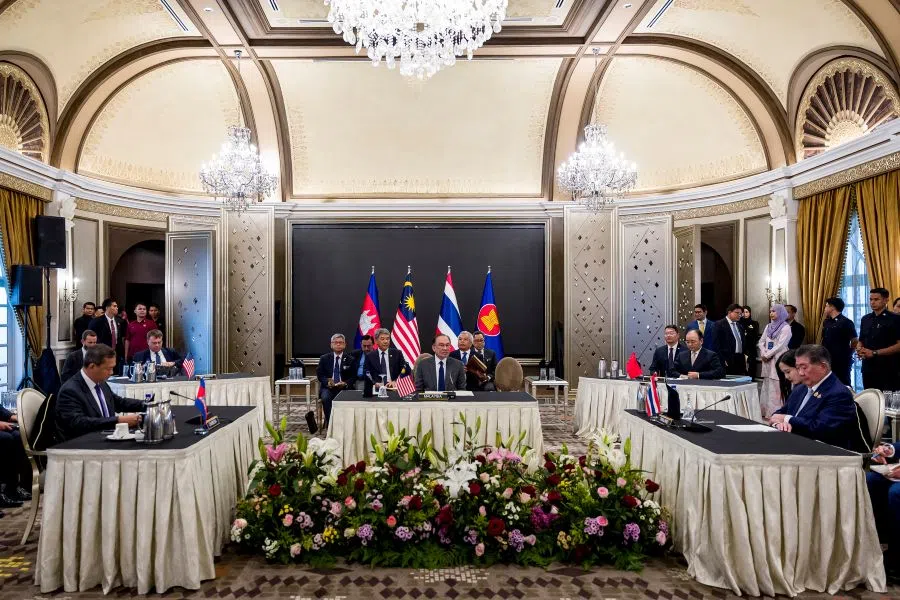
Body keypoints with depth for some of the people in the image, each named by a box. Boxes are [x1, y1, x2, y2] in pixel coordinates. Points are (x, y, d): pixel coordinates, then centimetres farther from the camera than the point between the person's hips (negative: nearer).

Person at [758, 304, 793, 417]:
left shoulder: (786, 327, -6)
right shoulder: (768, 326, 15)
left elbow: (780, 345, -13)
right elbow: (761, 342, 12)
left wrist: (767, 355, -10)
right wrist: (763, 353, -6)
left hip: (778, 361, -7)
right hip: (767, 361, 7)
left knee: (777, 388, -8)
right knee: (767, 386, 8)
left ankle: (776, 413, -6)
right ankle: (766, 411, 14)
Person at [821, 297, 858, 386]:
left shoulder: (846, 322, -11)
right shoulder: (826, 322, 11)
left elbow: (854, 342, -8)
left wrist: (847, 354, 2)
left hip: (842, 361, -7)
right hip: (827, 360, 7)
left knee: (843, 384, 1)